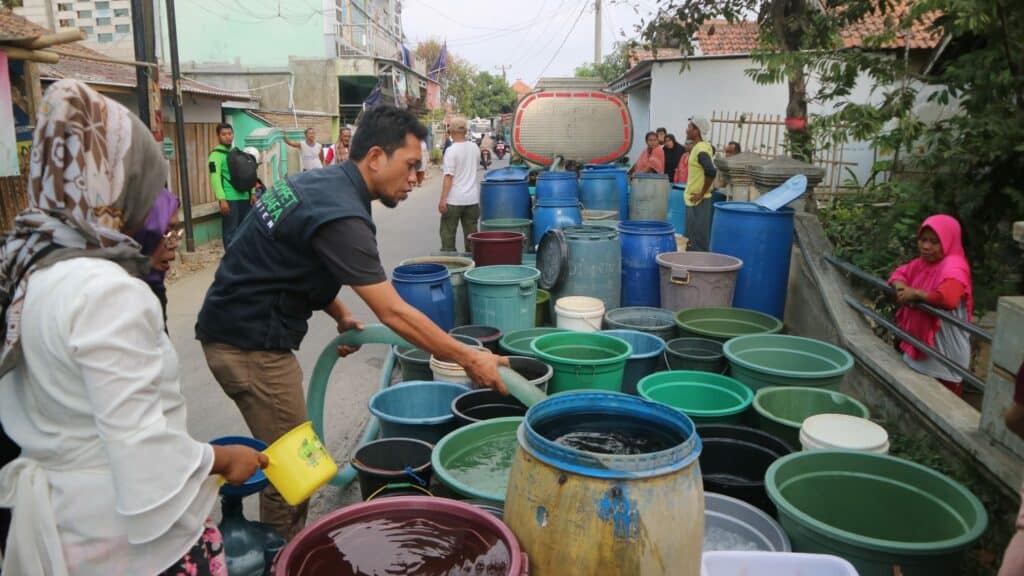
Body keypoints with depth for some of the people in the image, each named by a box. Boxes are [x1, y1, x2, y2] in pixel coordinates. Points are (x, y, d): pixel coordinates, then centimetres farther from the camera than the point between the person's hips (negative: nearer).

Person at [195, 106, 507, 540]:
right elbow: (394, 314, -24)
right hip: (251, 344, -9)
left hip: (235, 328, 9)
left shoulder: (318, 181, 6)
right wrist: (469, 359, -18)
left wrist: (340, 314, 10)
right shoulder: (341, 215, -23)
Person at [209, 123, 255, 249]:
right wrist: (222, 199, -22)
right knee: (230, 231, -4)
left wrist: (252, 193, 14)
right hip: (229, 199, -7)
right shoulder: (216, 154, -7)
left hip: (244, 197, 7)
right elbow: (215, 178, -15)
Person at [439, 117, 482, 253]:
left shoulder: (451, 151, -14)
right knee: (471, 233, 12)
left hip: (454, 199, -5)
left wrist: (443, 199, -15)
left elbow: (448, 177, -16)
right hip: (472, 198, 6)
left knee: (448, 233, 4)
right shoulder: (474, 148, 3)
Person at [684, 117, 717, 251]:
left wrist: (701, 194, -20)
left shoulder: (701, 150, -18)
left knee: (698, 241, -3)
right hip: (693, 200, 10)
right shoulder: (700, 147, 11)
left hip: (698, 200, -10)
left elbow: (711, 172, -30)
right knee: (691, 238, 15)